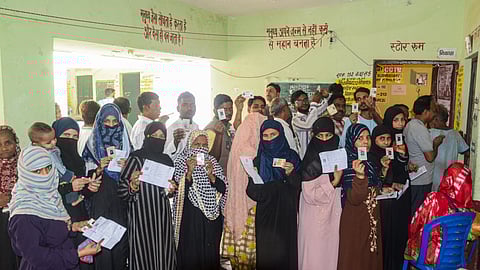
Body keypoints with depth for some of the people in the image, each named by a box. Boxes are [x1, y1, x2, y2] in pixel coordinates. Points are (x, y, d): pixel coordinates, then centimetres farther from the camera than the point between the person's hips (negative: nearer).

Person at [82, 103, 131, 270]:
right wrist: (99, 169, -18)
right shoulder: (92, 146, 1)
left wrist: (126, 168, -10)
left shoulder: (126, 146, 8)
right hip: (100, 204, -2)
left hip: (121, 204, 2)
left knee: (121, 242, 2)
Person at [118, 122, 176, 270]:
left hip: (163, 218, 5)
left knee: (164, 253, 8)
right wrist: (133, 185, -27)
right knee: (144, 254, 0)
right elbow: (121, 192, -9)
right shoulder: (136, 159, -7)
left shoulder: (167, 160, 9)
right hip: (142, 218, -4)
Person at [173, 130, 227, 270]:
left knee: (210, 253, 10)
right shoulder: (181, 163, -3)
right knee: (190, 254, 2)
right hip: (190, 218, -3)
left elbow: (223, 189, -2)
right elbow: (178, 191, -12)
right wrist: (189, 172, -23)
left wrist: (211, 175, -17)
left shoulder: (213, 163, 6)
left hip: (211, 218, 3)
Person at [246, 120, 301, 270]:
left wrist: (291, 174, -18)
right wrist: (253, 177, -15)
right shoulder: (258, 160, 7)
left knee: (285, 250, 0)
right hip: (265, 215, 1)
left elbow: (298, 188, -1)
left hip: (286, 214, -1)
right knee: (266, 253, 1)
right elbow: (253, 192, 4)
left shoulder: (292, 157, 3)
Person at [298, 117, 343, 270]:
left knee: (333, 250, 14)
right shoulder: (311, 162, -13)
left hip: (334, 215, 5)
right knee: (316, 253, 6)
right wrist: (334, 182, -20)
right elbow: (309, 195, -18)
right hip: (316, 218, -5)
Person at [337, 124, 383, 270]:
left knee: (372, 256, 16)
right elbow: (354, 199, -27)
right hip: (355, 221, -8)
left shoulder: (369, 160, 7)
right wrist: (359, 176, -39)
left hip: (372, 219, 8)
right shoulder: (349, 163, -17)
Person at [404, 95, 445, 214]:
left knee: (410, 213, 17)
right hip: (421, 181, -9)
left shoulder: (410, 125, 8)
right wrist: (436, 144, -3)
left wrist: (432, 142, 11)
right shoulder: (420, 129, -21)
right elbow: (430, 157, -19)